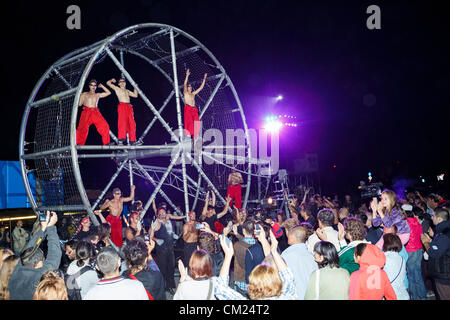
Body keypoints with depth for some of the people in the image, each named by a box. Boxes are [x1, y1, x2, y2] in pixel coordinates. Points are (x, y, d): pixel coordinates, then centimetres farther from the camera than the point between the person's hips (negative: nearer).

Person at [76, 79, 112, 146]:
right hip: (86, 112, -2)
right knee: (83, 128, -19)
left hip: (96, 112, 2)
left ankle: (107, 142, -9)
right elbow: (79, 104, 14)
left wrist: (102, 86, 25)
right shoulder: (85, 94, 18)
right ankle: (79, 144, -17)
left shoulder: (98, 95, 22)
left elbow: (108, 92, 26)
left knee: (104, 126, -15)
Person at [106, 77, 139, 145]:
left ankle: (132, 140, 0)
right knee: (122, 122, -17)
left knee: (131, 124, -2)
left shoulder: (127, 91, 27)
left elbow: (135, 95, 29)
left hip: (129, 107, 5)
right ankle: (121, 139, -21)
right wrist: (112, 80, 0)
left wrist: (135, 87, 28)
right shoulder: (117, 88, 13)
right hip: (122, 106, -5)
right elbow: (108, 83, 14)